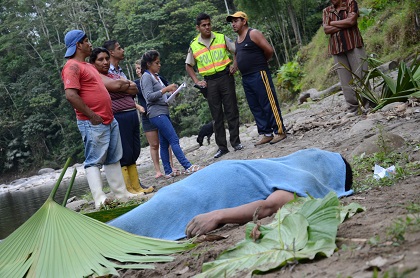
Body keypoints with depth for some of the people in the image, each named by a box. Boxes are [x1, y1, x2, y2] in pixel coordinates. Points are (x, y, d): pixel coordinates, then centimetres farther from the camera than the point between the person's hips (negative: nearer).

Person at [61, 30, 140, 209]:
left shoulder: (88, 66, 21)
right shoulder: (72, 67, -11)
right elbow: (71, 95, -23)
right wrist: (92, 116, -20)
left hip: (109, 120, 10)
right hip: (93, 124, -10)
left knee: (113, 159, 12)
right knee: (94, 161, -9)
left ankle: (121, 193, 19)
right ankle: (99, 199, -11)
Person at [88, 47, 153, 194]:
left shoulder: (116, 76, 21)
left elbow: (135, 90, 10)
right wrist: (127, 84, 0)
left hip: (132, 115, 8)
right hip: (118, 118, -8)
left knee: (133, 154, 10)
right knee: (123, 155, -7)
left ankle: (136, 186, 16)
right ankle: (127, 189, -2)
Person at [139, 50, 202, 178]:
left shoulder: (156, 76, 18)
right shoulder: (146, 77, -8)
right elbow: (149, 96, -17)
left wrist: (171, 93, 5)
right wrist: (166, 89, -19)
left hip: (164, 112, 9)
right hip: (156, 113, -9)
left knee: (164, 143, 8)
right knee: (174, 140, -11)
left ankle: (168, 171, 10)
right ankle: (188, 167, -12)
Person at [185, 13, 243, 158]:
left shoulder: (221, 38, 2)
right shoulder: (194, 46, 3)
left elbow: (237, 51, 10)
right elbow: (188, 66, 14)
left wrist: (235, 65, -6)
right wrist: (196, 81, 3)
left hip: (225, 76, -1)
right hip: (209, 82, 1)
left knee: (231, 111, -1)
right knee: (217, 115, 5)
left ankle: (236, 141, 8)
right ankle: (222, 147, 9)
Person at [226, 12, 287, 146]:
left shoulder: (253, 34, -7)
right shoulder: (237, 40, 17)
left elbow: (269, 50, -11)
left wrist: (261, 61, 3)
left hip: (259, 75, -9)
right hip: (246, 78, 9)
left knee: (269, 104, -6)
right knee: (255, 108, 8)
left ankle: (280, 131, -1)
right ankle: (266, 134, 13)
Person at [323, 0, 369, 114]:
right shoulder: (326, 11, 14)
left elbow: (351, 20, -11)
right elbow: (326, 29, -1)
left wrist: (333, 23, -1)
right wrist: (344, 25, -8)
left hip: (354, 45, -3)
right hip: (337, 49, 3)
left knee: (361, 76, -6)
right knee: (345, 81, 0)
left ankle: (368, 105, -2)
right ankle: (353, 110, 4)